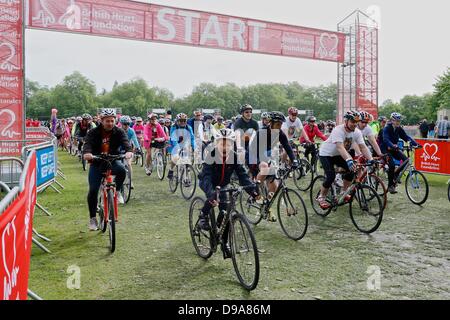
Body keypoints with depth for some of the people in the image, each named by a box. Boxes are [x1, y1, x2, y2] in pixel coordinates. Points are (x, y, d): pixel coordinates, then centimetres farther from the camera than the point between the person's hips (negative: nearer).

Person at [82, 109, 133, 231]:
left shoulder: (119, 132, -5)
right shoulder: (93, 133, -8)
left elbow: (125, 141, -23)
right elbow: (87, 144, -24)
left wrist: (128, 151, -46)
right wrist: (87, 153, -48)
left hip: (113, 161, 0)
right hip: (97, 163, 0)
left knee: (122, 170, -34)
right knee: (93, 191, -8)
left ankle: (117, 191, -4)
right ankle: (93, 218, 9)